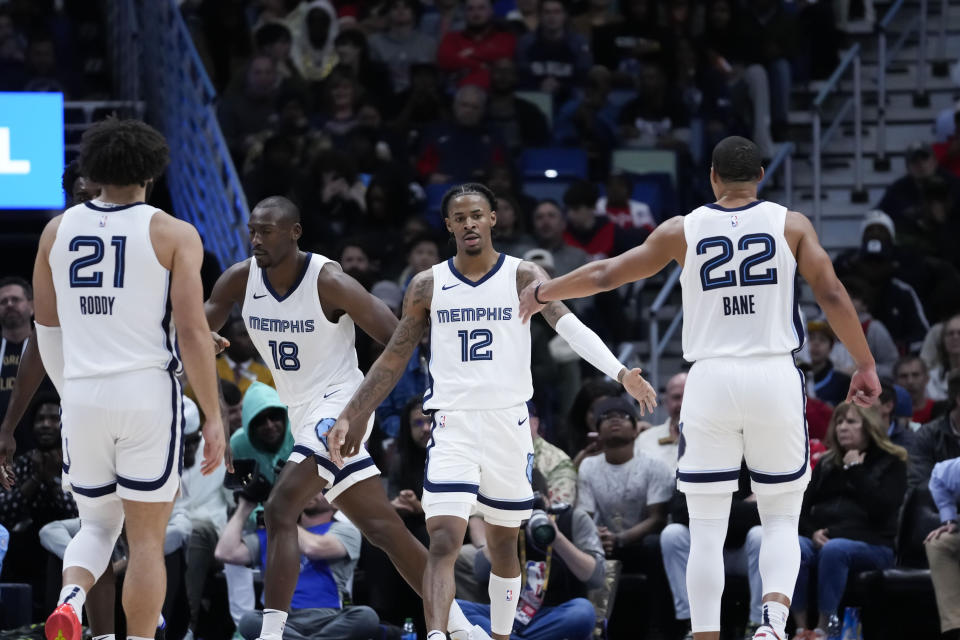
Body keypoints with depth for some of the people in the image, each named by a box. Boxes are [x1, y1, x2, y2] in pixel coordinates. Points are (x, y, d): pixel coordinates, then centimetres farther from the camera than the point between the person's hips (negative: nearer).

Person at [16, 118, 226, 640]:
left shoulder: (57, 231, 7)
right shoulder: (173, 235, -4)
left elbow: (47, 328, 14)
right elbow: (192, 332, -9)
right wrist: (213, 416, -5)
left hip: (82, 396, 3)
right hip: (148, 393, -3)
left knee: (97, 522, 18)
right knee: (147, 538, 7)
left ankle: (70, 598, -12)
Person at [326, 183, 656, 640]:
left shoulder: (524, 277, -1)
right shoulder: (427, 286, 4)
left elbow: (570, 326, -16)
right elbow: (393, 360, 10)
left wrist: (620, 372, -31)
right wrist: (350, 416, 5)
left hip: (509, 422, 1)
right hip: (453, 425, 0)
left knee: (503, 544, 12)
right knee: (444, 542, -16)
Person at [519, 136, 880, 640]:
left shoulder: (683, 230, 5)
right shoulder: (791, 224, 4)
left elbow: (604, 275, 10)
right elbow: (832, 296, -2)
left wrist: (543, 292, 26)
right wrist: (865, 365, 7)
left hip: (712, 380, 0)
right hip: (775, 377, 0)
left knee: (707, 530, 6)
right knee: (781, 520, 9)